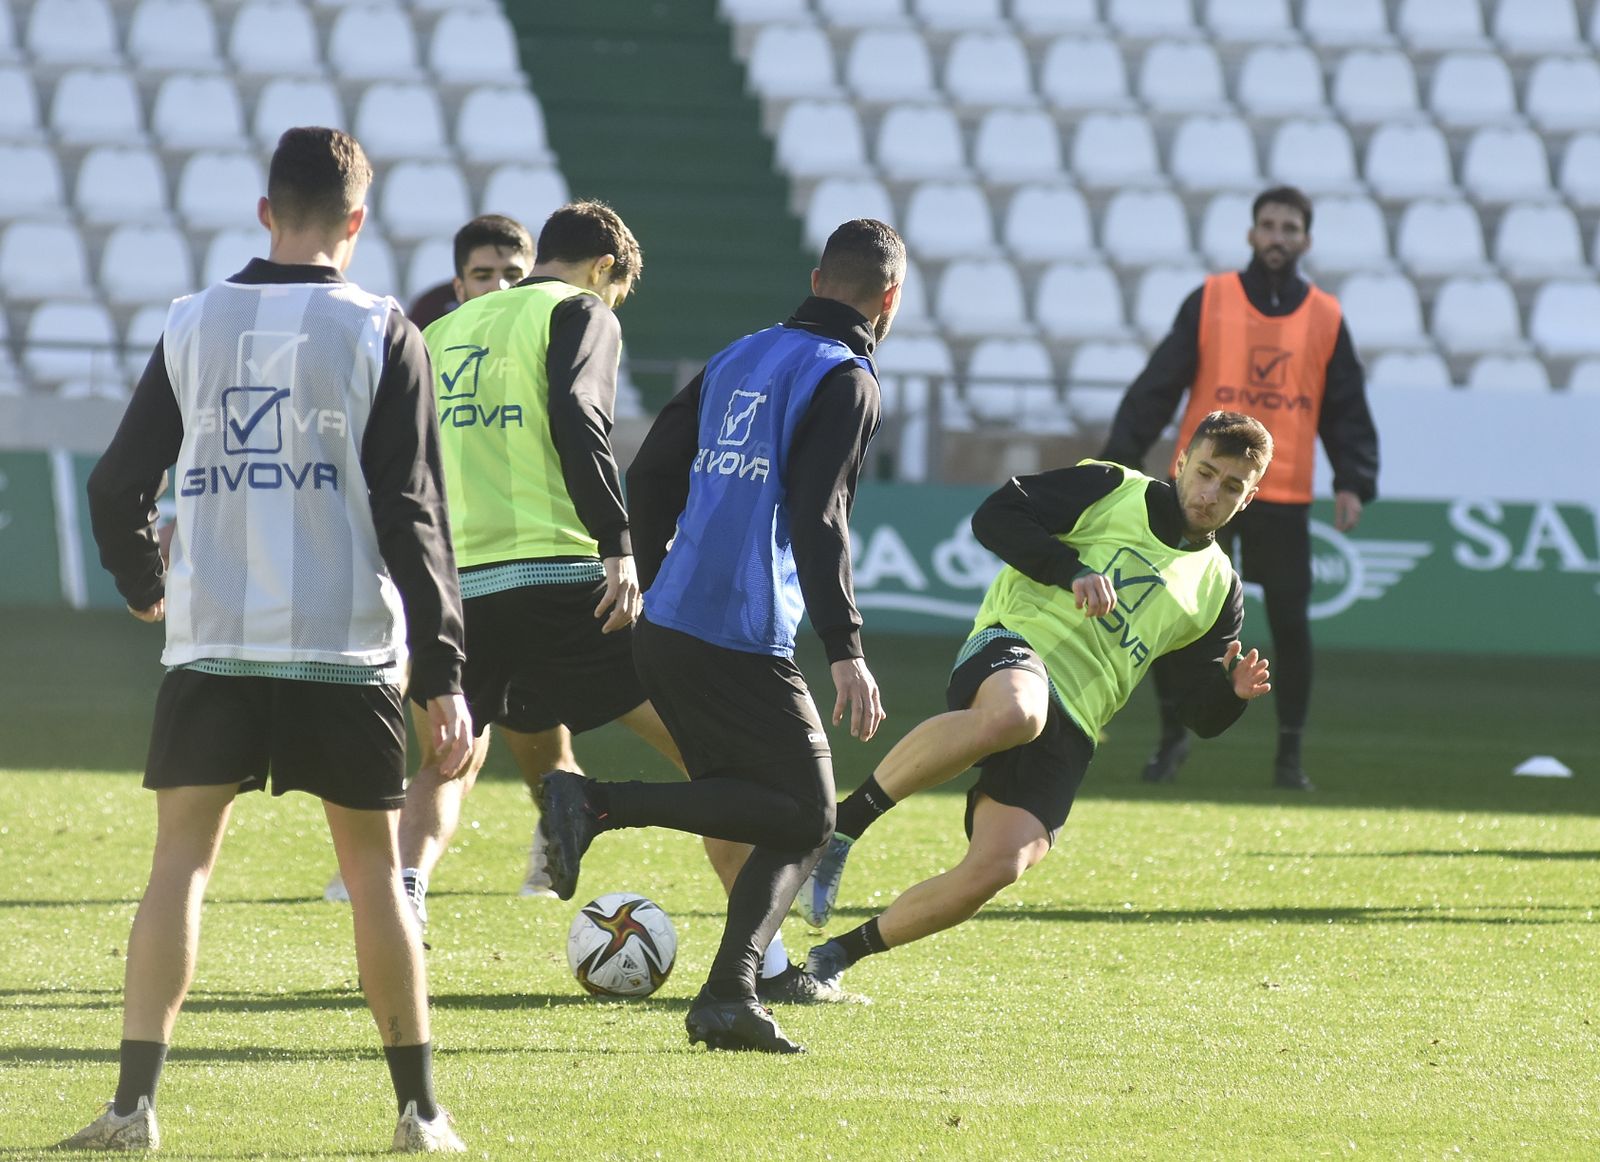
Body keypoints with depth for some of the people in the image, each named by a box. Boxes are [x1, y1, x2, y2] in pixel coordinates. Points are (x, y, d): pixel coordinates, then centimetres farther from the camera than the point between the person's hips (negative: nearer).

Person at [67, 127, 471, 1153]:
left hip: (212, 645, 1)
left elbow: (117, 486, 7)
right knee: (373, 867, 9)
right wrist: (444, 675, -4)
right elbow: (412, 515, -5)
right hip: (347, 646, -1)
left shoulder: (193, 325, 6)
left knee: (182, 857, 3)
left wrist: (145, 587, 28)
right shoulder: (380, 334, -1)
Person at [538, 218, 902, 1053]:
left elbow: (649, 476, 18)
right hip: (741, 644, -8)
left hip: (664, 630, 8)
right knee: (805, 817, -3)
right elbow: (816, 516, -18)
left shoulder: (740, 357, 17)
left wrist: (652, 583, 30)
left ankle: (730, 995, -4)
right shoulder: (846, 381, -6)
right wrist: (846, 650, -21)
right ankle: (599, 803, -15)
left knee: (786, 820, 13)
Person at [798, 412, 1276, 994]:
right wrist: (1072, 571, -11)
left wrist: (1234, 691, -1)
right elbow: (995, 516, 1)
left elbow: (1202, 716, 22)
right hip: (1013, 649, -5)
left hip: (1069, 731, 5)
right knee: (1012, 715, -44)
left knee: (995, 868, -17)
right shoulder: (1110, 489, 11)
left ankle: (839, 955, 5)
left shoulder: (1218, 588, 24)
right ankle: (843, 825, -27)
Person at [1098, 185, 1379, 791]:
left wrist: (1354, 483, -3)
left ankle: (1290, 752, 13)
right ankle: (1172, 736, 16)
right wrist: (1119, 459, -5)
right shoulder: (1209, 303, 2)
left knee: (1290, 625, 0)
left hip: (1284, 499, 1)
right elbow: (1156, 388, 1)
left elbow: (1347, 410, 10)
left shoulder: (1326, 319, 7)